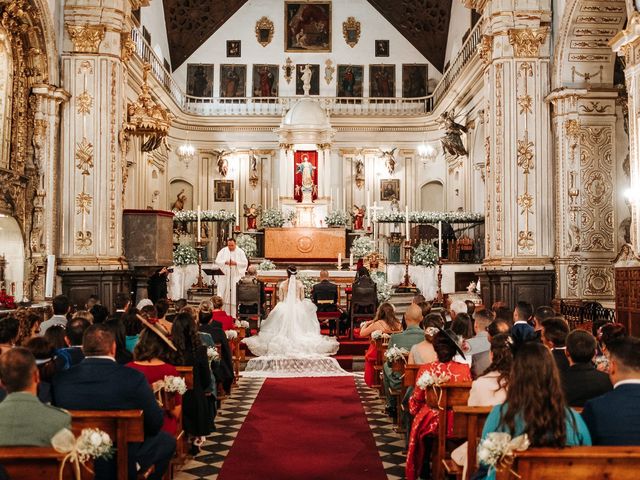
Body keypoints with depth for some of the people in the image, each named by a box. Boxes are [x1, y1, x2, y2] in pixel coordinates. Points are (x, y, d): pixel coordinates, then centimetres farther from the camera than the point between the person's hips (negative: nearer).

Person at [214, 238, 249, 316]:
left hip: (236, 277, -2)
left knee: (235, 295, -4)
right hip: (225, 276, 2)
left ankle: (234, 315, 1)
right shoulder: (223, 251, 6)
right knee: (224, 295, -1)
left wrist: (236, 263, -15)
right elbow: (217, 261, 2)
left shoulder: (240, 252, 1)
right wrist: (225, 262, -15)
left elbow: (245, 263, -2)